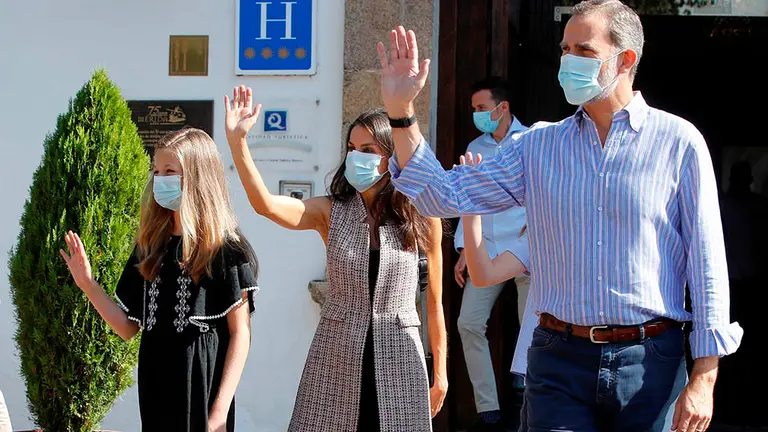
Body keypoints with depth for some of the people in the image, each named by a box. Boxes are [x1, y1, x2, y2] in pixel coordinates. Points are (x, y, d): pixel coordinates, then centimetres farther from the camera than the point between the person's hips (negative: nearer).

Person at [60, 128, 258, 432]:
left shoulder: (227, 249, -7)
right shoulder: (151, 246, 9)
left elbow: (240, 335, -9)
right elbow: (129, 328, 10)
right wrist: (87, 284, -2)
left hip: (202, 388, -5)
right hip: (154, 385, 5)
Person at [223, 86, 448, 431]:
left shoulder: (421, 220, -1)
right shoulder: (331, 212, 0)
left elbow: (434, 304, 5)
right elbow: (265, 204, -17)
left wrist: (440, 373, 9)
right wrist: (236, 140, -27)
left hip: (398, 357, -1)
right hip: (336, 355, 1)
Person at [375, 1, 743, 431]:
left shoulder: (678, 141, -1)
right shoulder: (538, 145, 9)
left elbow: (708, 264, -2)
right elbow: (444, 197, 5)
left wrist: (703, 379, -6)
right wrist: (401, 112, -4)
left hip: (649, 362, -2)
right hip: (559, 361, 2)